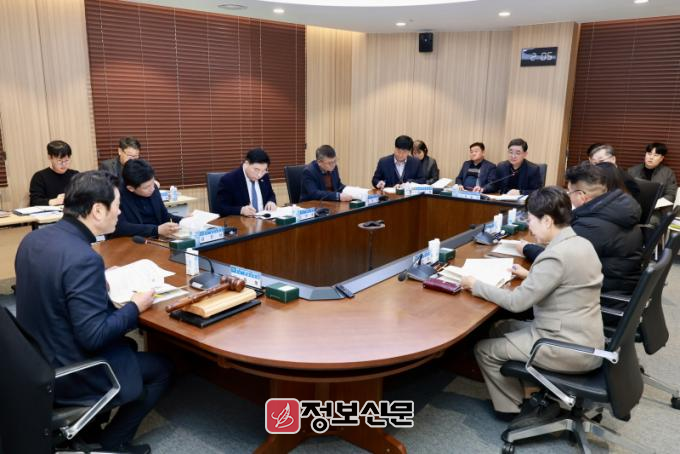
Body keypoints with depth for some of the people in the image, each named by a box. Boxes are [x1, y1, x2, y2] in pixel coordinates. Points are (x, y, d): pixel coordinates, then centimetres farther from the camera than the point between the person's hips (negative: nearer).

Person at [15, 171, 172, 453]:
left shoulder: (33, 239, -3)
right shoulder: (84, 258, -31)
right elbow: (94, 336, -28)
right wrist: (136, 306, -14)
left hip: (37, 360, 9)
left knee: (127, 345, 28)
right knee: (162, 369, 9)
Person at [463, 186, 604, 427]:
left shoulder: (557, 255, -25)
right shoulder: (580, 243, 3)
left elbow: (517, 302, -21)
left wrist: (476, 285, -11)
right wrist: (530, 275, 14)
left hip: (570, 349, -9)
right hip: (582, 339, 9)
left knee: (484, 349, -1)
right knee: (501, 328, 19)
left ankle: (513, 408, 17)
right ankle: (541, 398, 20)